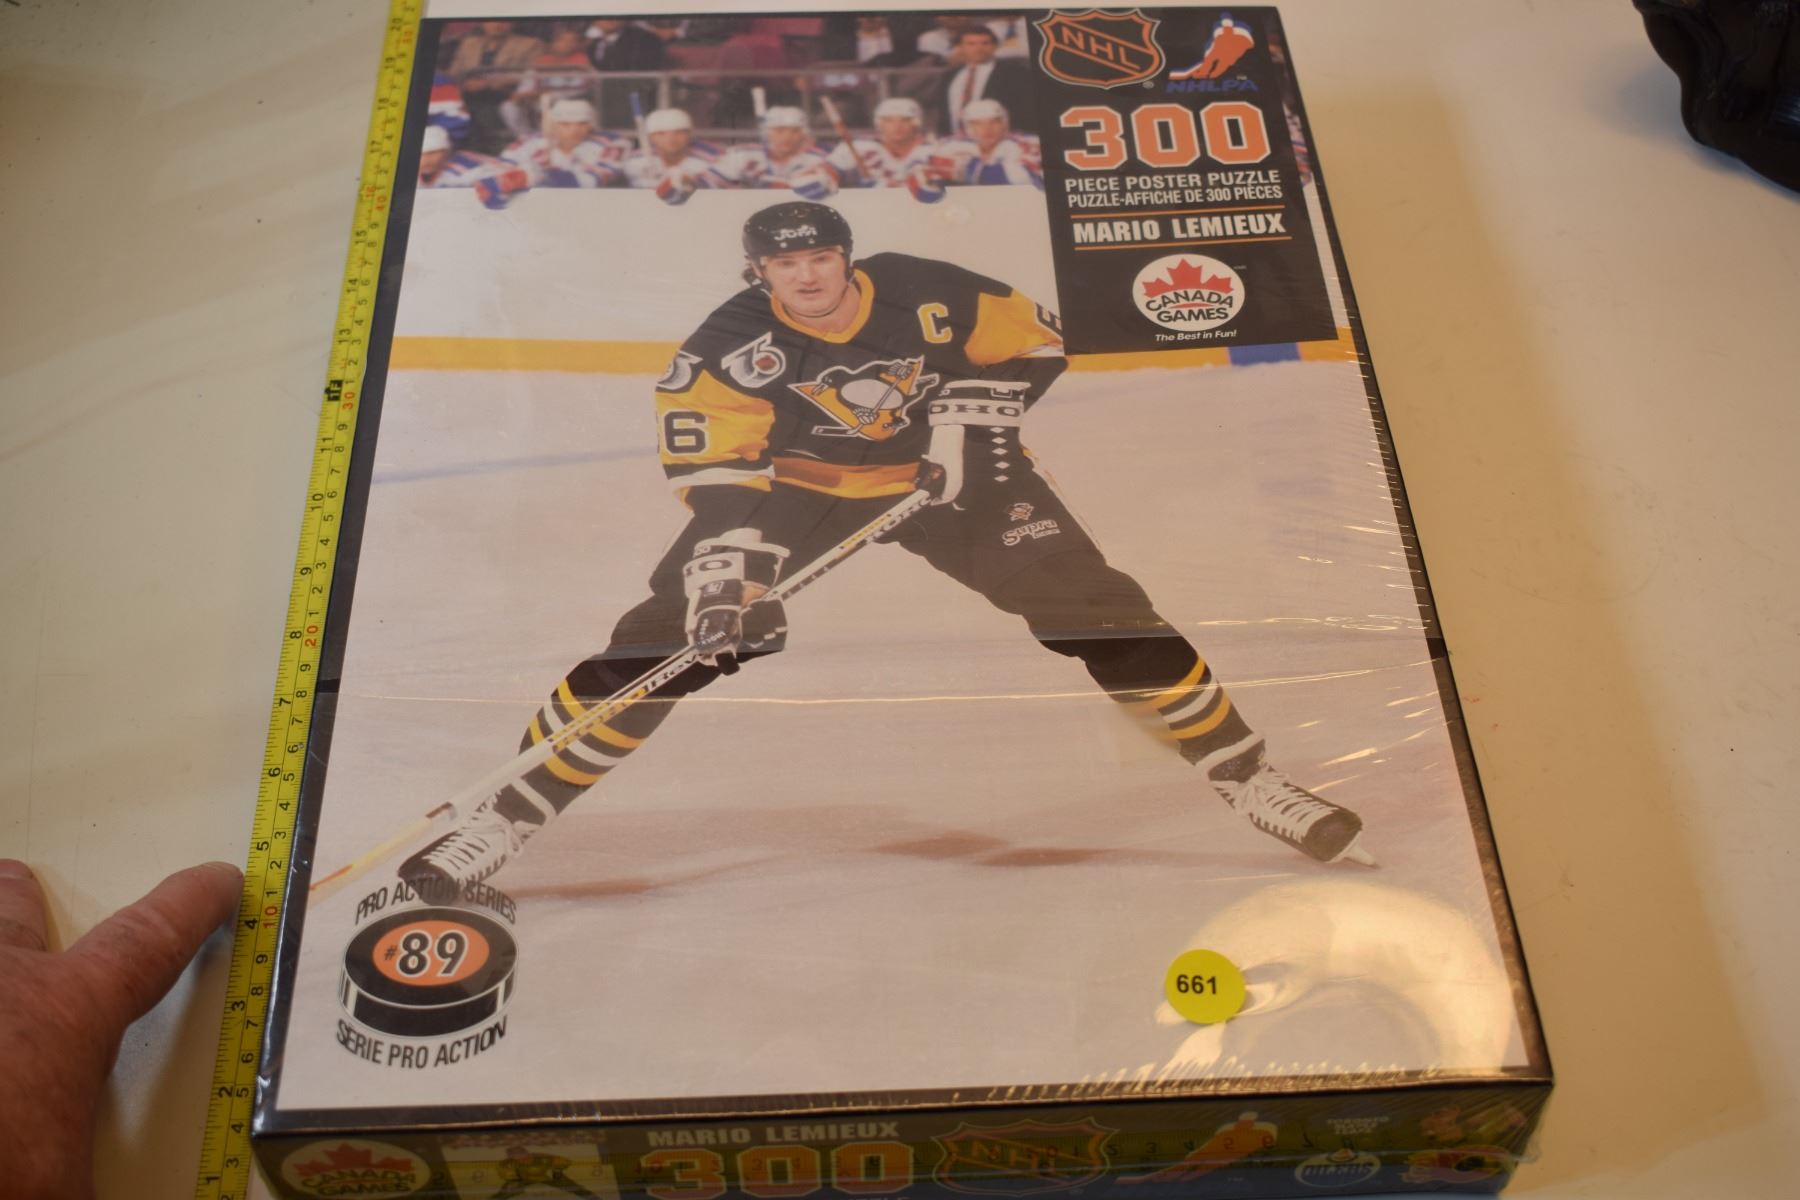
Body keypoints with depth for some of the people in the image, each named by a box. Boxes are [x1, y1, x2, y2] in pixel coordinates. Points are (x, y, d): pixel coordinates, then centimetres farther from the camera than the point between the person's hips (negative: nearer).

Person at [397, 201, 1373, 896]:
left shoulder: (924, 293, -17)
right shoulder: (727, 346, -19)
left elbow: (1034, 340, -4)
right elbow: (715, 476, -23)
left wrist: (971, 410, -17)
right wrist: (722, 576, -37)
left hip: (945, 472, 1)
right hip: (796, 483, -1)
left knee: (1101, 614, -8)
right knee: (670, 633, -16)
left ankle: (1241, 772, 10)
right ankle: (511, 811, -4)